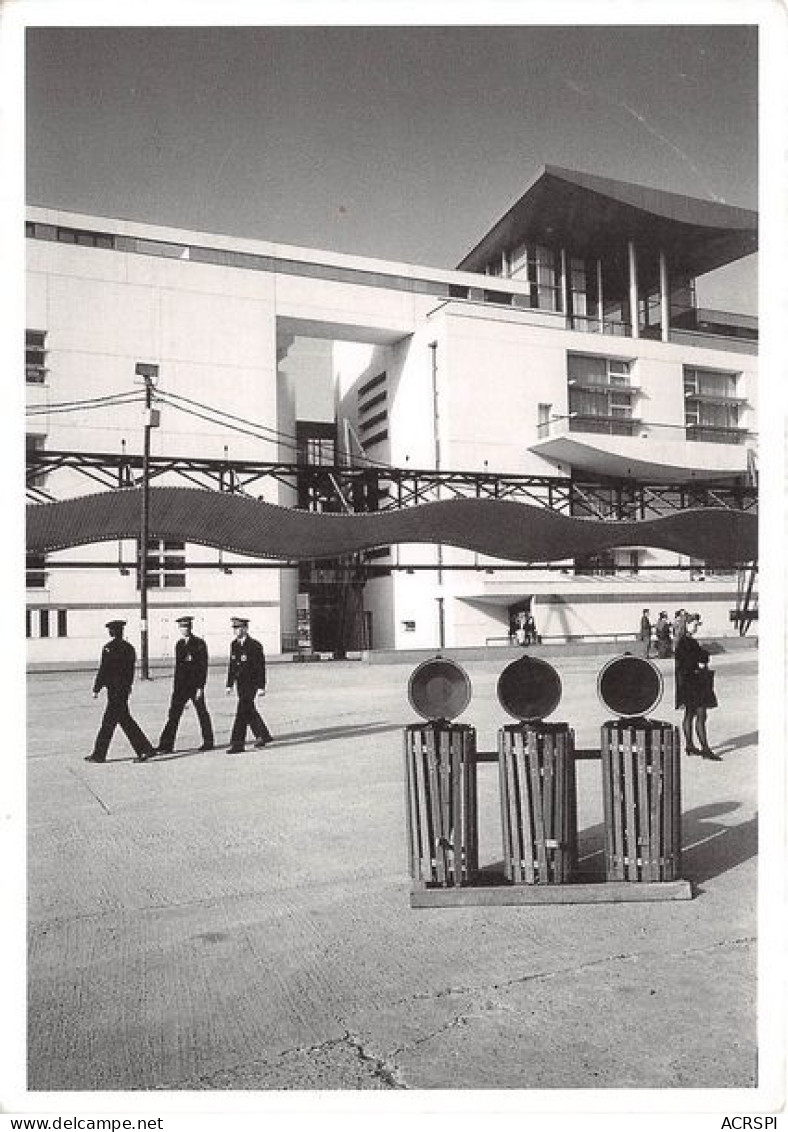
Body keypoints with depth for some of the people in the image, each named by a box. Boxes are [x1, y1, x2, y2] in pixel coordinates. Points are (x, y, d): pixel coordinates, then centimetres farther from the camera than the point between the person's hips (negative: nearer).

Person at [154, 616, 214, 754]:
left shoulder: (199, 643, -6)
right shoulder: (179, 644, 12)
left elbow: (203, 667, -9)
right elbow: (178, 666, 16)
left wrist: (200, 687, -14)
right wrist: (176, 686, 13)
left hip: (195, 685, -5)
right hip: (181, 685, 5)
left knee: (202, 714, 6)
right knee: (173, 714, -1)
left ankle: (208, 742, 18)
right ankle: (166, 745, -1)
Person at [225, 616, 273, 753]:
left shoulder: (255, 645, -12)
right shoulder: (234, 645, 9)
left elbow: (261, 667, -11)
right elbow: (232, 666, 15)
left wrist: (261, 686, -14)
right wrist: (229, 684, 13)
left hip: (251, 683, -7)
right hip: (240, 683, 8)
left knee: (242, 712, -10)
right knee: (249, 711, 15)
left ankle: (237, 743, -7)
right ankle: (263, 735, 30)